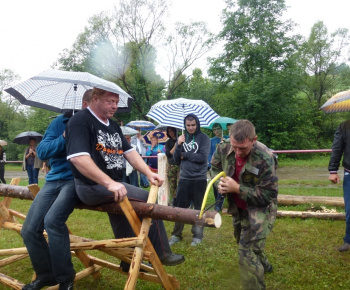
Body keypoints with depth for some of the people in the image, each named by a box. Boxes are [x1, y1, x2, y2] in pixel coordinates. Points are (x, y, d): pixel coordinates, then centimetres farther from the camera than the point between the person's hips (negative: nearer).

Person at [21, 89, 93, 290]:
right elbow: (42, 151, -2)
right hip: (55, 179, 4)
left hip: (78, 180, -4)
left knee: (52, 220, -28)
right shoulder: (61, 122, 4)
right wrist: (64, 138, -17)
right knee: (29, 230, -1)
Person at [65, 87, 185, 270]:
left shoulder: (113, 126, 14)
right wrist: (109, 183, -34)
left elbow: (129, 152, 8)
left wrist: (148, 173, -8)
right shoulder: (80, 122, -13)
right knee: (148, 200, -13)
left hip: (111, 186, 9)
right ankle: (162, 254, 1)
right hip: (93, 187, -9)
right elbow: (78, 157, -27)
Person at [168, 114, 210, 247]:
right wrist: (179, 145, -10)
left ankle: (197, 235, 21)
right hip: (184, 178, 3)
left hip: (199, 179, -3)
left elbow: (202, 157, -14)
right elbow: (176, 160, 5)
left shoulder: (204, 138, -3)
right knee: (180, 207, 7)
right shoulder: (182, 138, 8)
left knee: (199, 208, 8)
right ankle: (176, 234, 21)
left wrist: (185, 155, -6)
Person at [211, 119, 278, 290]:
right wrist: (220, 182, -16)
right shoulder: (224, 148, -15)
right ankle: (263, 265, 59)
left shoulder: (265, 159, -31)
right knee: (242, 240, 29)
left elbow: (268, 195, -26)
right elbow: (215, 167, 6)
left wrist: (237, 188, -33)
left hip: (259, 210, -7)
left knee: (247, 255, -12)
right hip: (238, 209, 7)